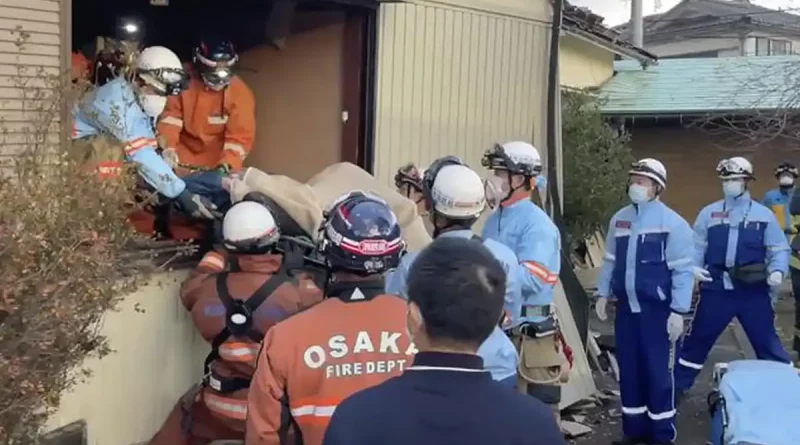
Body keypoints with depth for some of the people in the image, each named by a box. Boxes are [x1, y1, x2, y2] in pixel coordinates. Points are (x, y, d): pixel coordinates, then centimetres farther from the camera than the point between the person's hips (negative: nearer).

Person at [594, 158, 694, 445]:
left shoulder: (672, 223, -10)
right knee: (629, 370, 12)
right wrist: (603, 294, 9)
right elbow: (610, 260, 15)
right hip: (627, 308, 5)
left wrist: (678, 311, -13)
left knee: (658, 373, 1)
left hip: (658, 311, -5)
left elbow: (683, 271, -11)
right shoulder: (619, 219, 7)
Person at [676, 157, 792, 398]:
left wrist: (777, 271, -16)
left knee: (767, 342, 6)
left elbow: (779, 248, 3)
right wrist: (694, 266, -12)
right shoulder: (709, 213, 5)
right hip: (716, 289, 1)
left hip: (754, 291, -1)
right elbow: (696, 245, 7)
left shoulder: (763, 214, 2)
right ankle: (678, 383, 24)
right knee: (697, 338, 11)